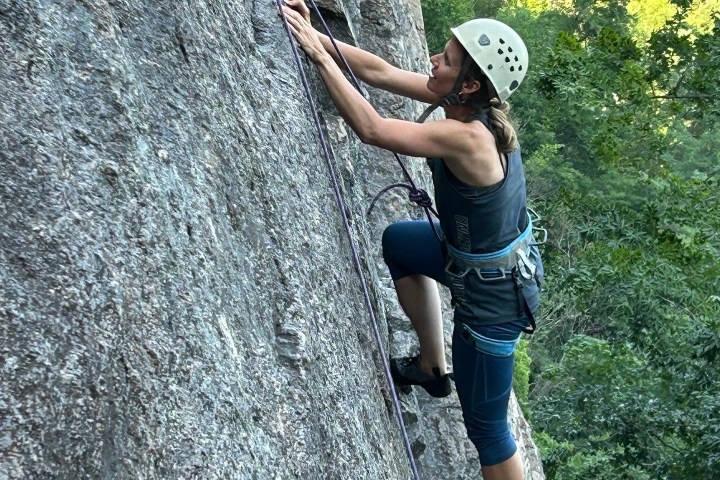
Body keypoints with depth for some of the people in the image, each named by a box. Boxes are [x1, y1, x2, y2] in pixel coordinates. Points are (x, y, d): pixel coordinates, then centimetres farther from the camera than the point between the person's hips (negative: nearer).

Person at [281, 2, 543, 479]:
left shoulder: (468, 138, -33)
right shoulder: (470, 103, -8)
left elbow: (371, 128, -31)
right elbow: (381, 71, -4)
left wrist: (319, 54, -24)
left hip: (494, 289, -9)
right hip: (491, 252, 9)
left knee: (487, 427, 6)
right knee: (396, 241, 28)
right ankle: (434, 367, 37)